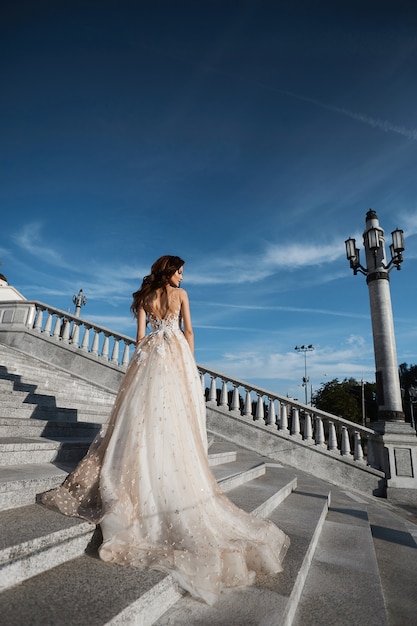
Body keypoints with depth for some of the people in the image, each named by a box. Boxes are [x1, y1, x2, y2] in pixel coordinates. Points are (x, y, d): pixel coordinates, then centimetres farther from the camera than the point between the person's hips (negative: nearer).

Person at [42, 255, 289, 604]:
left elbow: (141, 332, 6)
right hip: (176, 353, -2)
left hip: (150, 353, 2)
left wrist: (141, 360, 11)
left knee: (144, 411, 4)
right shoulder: (180, 294, 4)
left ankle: (140, 476, 7)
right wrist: (190, 361, 9)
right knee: (173, 417, -1)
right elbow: (188, 331, 3)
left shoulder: (144, 296, 10)